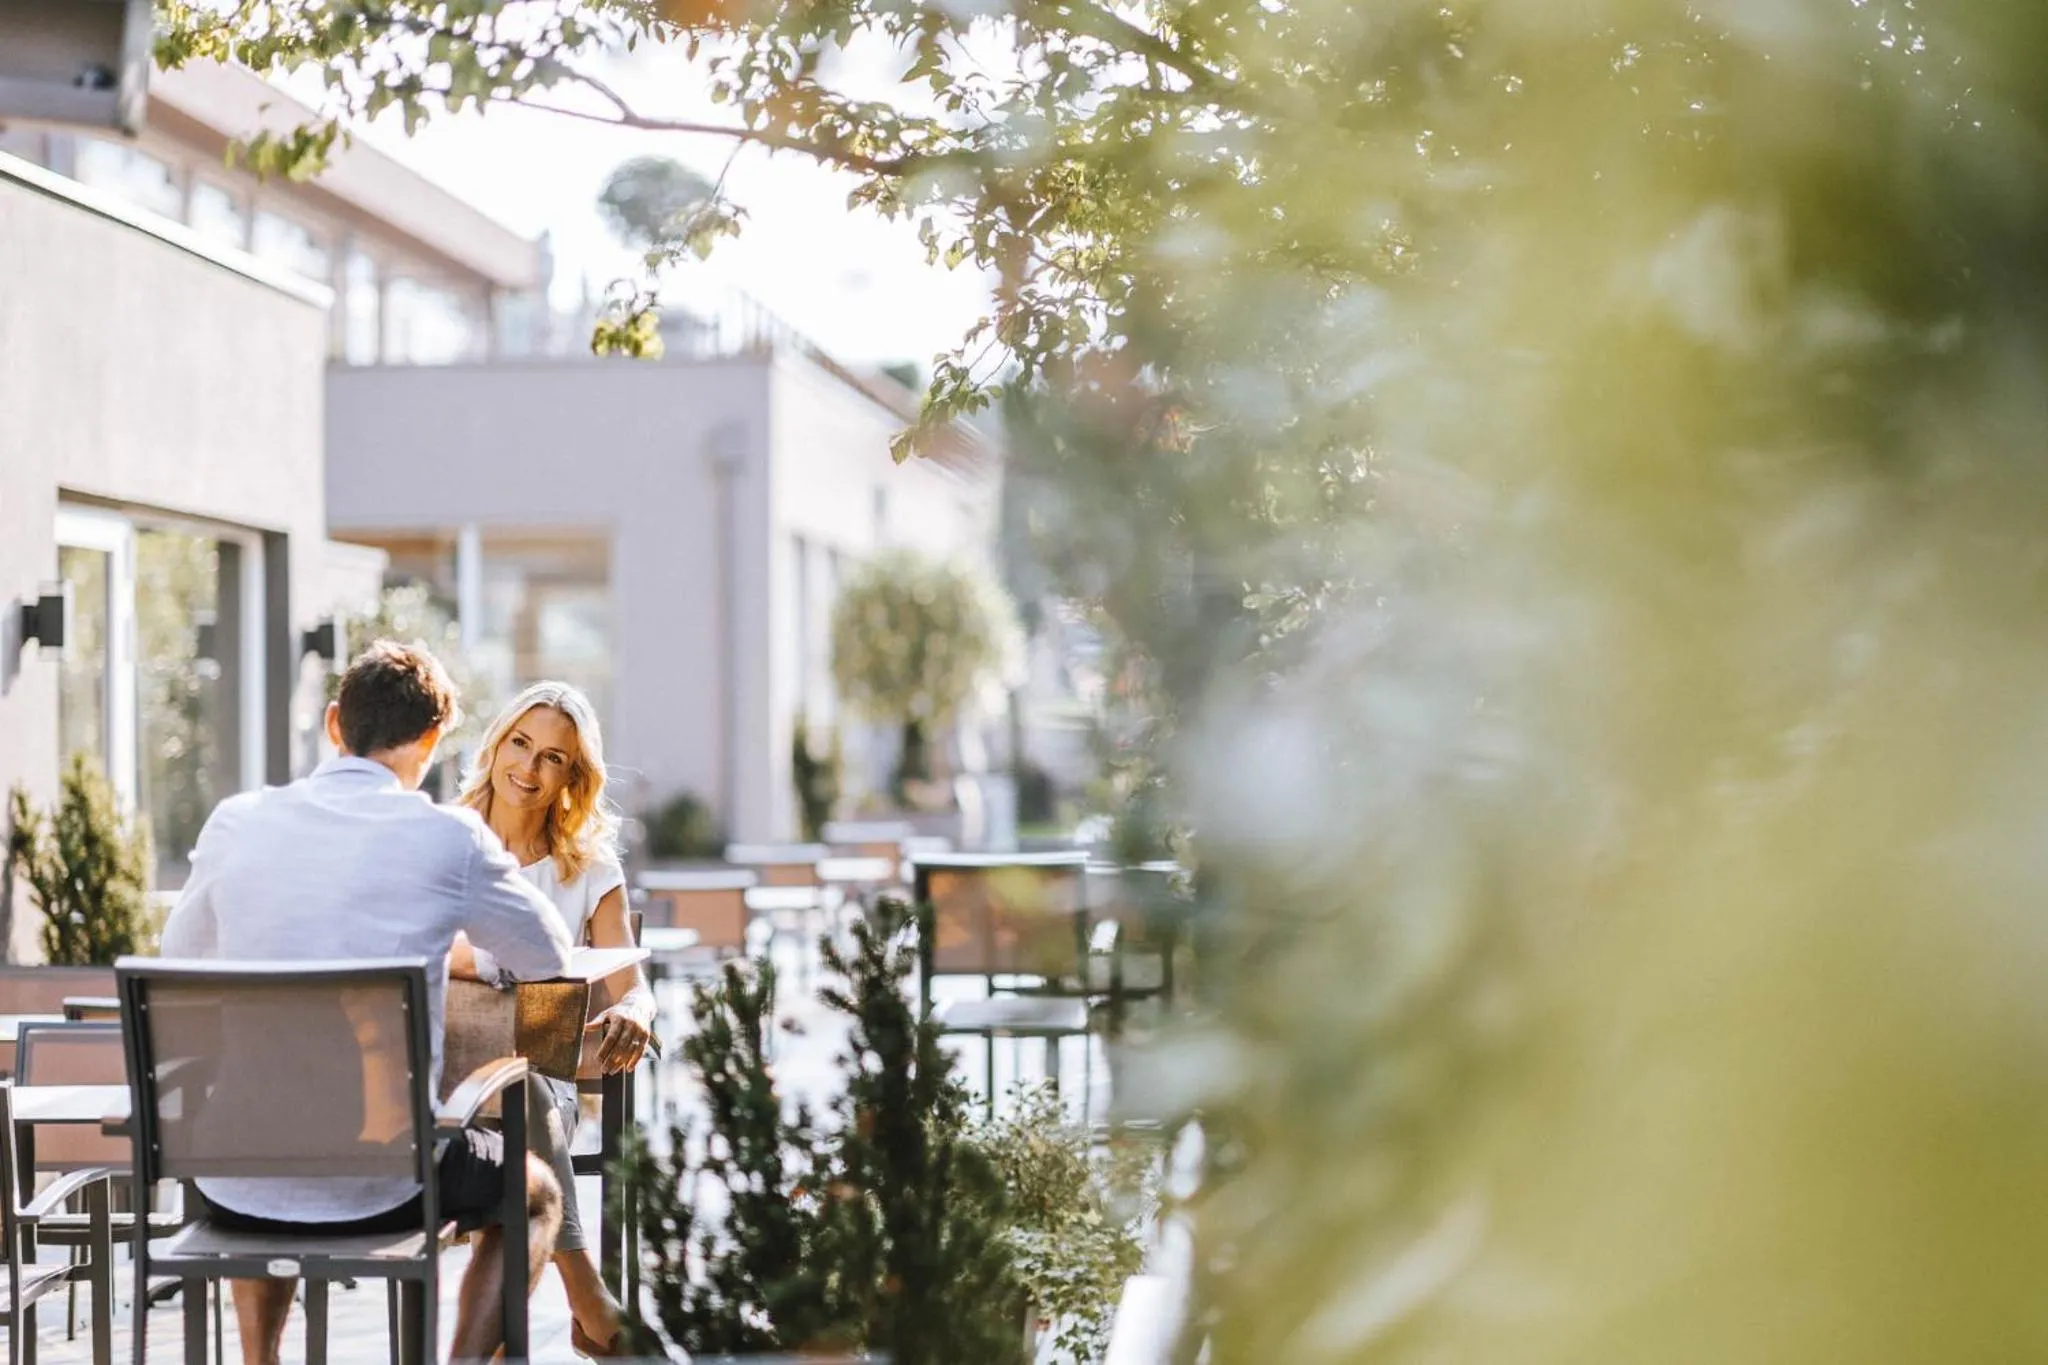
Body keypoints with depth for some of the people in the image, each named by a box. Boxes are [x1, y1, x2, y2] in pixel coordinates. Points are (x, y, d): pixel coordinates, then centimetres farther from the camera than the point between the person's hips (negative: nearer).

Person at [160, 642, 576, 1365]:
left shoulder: (236, 822, 0)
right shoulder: (448, 838, -9)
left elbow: (180, 955, 18)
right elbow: (550, 958, 7)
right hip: (380, 1188, -3)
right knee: (534, 1192, 27)